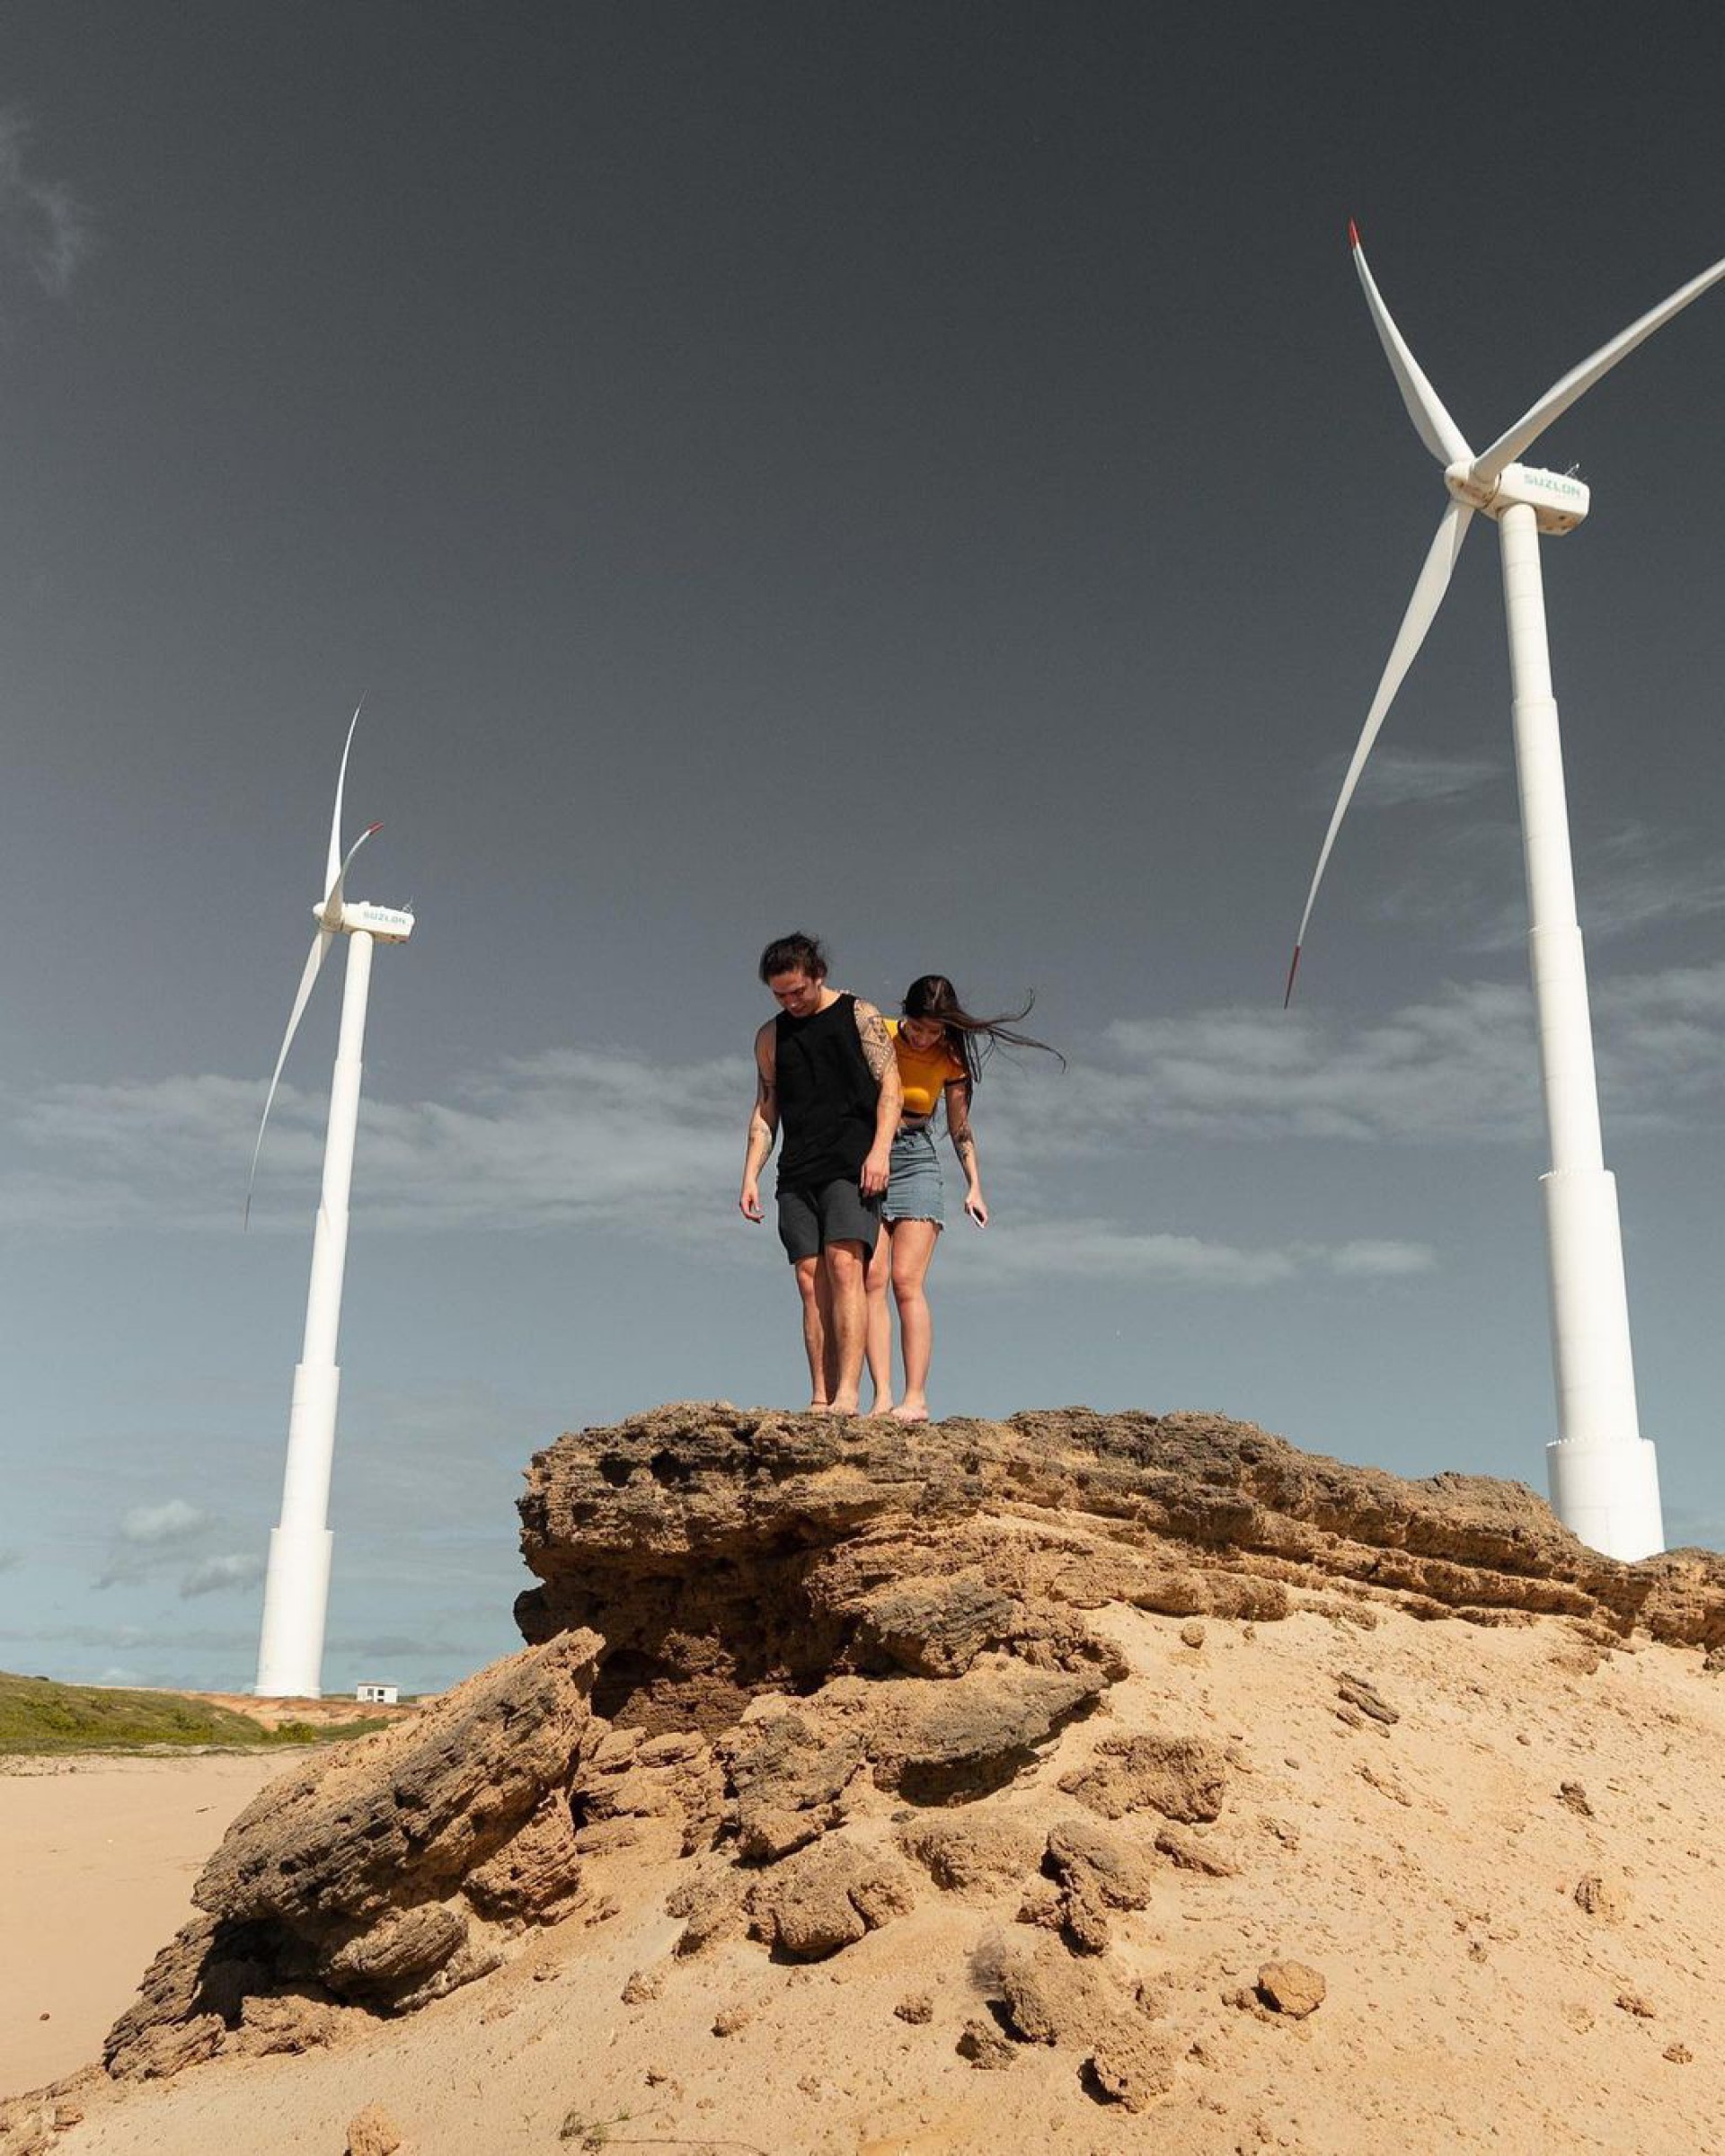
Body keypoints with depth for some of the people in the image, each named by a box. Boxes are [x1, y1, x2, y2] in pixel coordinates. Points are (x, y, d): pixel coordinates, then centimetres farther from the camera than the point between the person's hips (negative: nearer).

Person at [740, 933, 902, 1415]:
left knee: (844, 1267, -18)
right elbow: (764, 1111, 18)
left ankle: (847, 1395, -23)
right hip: (796, 1175, 4)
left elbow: (890, 1085, 0)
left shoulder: (860, 1015, 7)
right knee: (811, 1283, -2)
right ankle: (820, 1401, -3)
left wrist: (879, 1150, -14)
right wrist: (750, 1176, 7)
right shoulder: (770, 1036, 18)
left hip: (852, 1166, -4)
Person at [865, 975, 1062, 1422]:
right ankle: (882, 1397, -10)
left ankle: (916, 1398, -10)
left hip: (916, 1161, 0)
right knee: (872, 1278, -10)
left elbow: (959, 1127, 11)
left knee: (906, 1281, -11)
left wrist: (974, 1187, 4)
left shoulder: (951, 1059, 1)